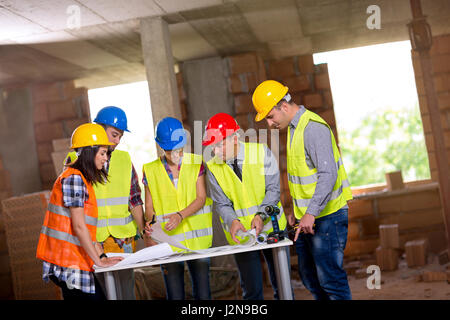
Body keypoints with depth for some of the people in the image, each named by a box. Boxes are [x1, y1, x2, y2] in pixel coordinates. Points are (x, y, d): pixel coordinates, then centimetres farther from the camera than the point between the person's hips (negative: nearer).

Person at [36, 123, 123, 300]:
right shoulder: (74, 178, -13)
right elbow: (79, 226, -17)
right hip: (69, 262, -10)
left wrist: (102, 255, 10)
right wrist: (98, 260, -14)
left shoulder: (83, 179, 18)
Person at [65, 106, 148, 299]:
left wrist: (143, 231, 0)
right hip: (91, 240, -3)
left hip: (123, 238, 3)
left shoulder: (124, 159, 9)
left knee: (126, 290, 5)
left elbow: (134, 199, 8)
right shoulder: (76, 160, -1)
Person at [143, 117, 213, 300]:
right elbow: (149, 206, 8)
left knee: (203, 293, 0)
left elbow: (201, 199, -2)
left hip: (197, 239, 0)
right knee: (175, 295, -1)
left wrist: (180, 215, -18)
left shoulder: (195, 163, 5)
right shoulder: (151, 170, 6)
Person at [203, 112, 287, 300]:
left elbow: (273, 189, -9)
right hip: (240, 235, 0)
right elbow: (221, 204, -3)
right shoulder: (213, 168, -5)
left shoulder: (261, 152, -8)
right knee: (251, 290, 3)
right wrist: (233, 221, -25)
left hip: (271, 228, 0)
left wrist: (261, 215, -24)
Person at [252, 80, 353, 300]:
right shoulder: (294, 128, 13)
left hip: (327, 217, -10)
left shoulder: (313, 127, -18)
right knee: (309, 276, 15)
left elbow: (328, 174, -25)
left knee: (330, 277, -6)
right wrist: (297, 210, 20)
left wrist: (311, 213, -29)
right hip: (306, 218, 10)